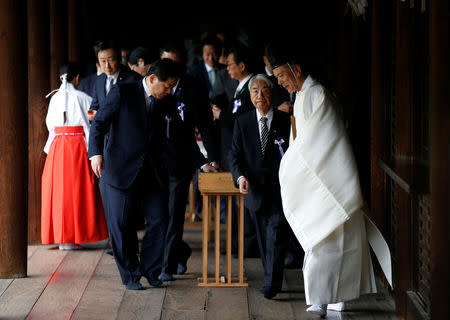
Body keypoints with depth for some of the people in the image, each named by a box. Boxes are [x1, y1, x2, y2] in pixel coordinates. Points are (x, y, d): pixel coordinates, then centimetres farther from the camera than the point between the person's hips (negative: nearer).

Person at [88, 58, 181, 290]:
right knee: (121, 225, 0)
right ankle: (130, 275, 14)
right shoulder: (123, 92, -3)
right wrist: (96, 153, -19)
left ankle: (150, 270, 17)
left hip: (153, 173, 4)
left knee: (159, 220, -2)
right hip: (122, 170, -4)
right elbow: (100, 122, -6)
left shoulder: (167, 105, 10)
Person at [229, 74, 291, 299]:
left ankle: (271, 285, -13)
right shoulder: (242, 122, 7)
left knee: (277, 235, -13)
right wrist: (240, 177, -15)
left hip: (281, 189, -3)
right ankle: (272, 279, 24)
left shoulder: (286, 121, 1)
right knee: (263, 239, 12)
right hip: (255, 190, 3)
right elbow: (235, 155, 4)